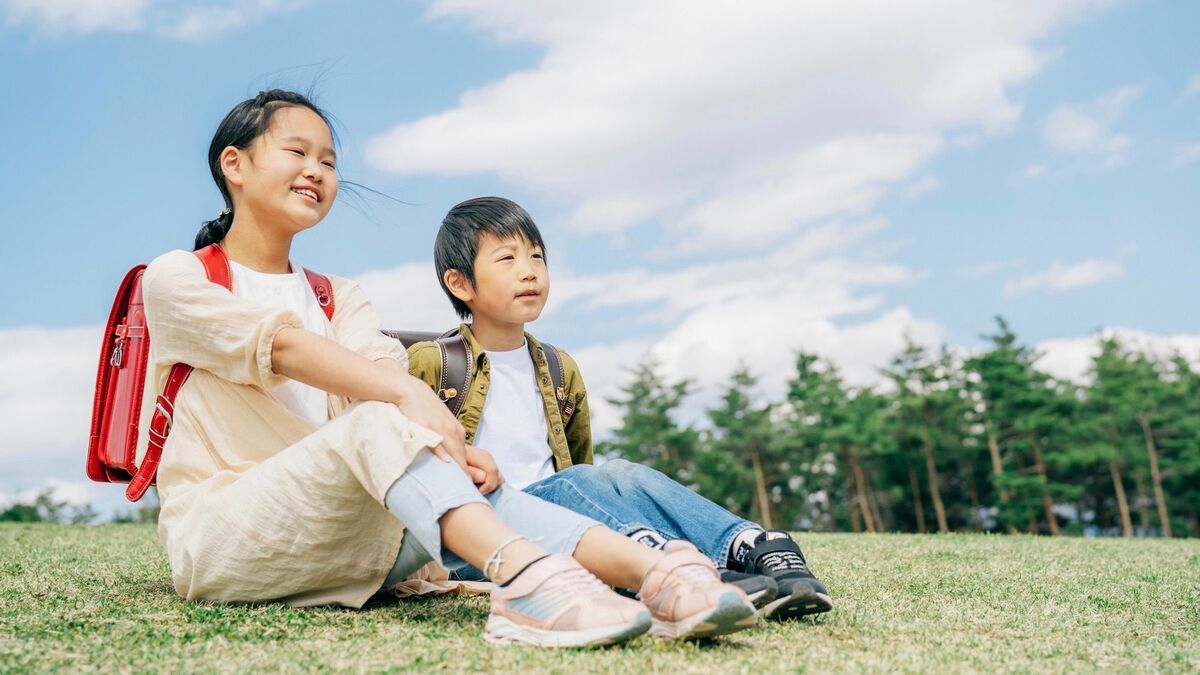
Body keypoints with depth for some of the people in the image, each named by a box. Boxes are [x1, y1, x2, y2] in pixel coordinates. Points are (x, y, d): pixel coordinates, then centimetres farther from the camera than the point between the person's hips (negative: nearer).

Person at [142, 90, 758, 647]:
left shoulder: (339, 298, 19)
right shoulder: (175, 278, 3)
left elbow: (378, 369, -4)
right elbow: (279, 346, -18)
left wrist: (451, 445, -27)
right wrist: (407, 392, -36)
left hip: (333, 545, 5)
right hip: (217, 535, -4)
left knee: (465, 488, -25)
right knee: (376, 424, -32)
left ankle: (654, 576, -45)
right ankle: (522, 575, -57)